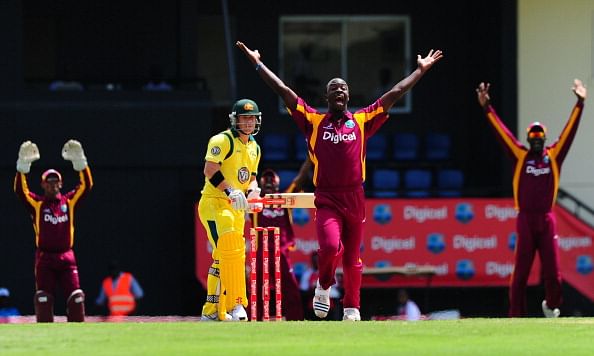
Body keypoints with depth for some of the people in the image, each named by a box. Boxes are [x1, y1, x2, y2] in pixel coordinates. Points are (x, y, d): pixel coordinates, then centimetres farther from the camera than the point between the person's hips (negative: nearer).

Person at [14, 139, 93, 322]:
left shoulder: (69, 201, 8)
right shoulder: (37, 203, 3)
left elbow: (86, 185, 0)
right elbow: (20, 189, -10)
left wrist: (79, 161, -11)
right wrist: (23, 164, -21)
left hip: (66, 257, 1)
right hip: (44, 258, -1)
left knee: (76, 298, -5)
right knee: (43, 299, -4)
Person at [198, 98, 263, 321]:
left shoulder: (254, 148, 17)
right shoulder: (222, 141, -9)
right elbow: (210, 170, -21)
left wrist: (252, 192, 4)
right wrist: (230, 192, -30)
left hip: (236, 209, 8)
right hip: (214, 203, -8)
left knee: (223, 259, 11)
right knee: (232, 250, -22)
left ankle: (212, 311, 18)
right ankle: (235, 304, -25)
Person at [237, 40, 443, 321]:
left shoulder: (362, 121, 10)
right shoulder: (314, 121, 7)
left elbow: (394, 94, 13)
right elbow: (283, 91, 5)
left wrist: (421, 70, 16)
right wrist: (257, 63, 4)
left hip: (354, 199, 2)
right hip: (326, 200, -2)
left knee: (352, 258, 9)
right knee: (330, 247, -22)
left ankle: (352, 308, 23)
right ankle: (324, 287, 6)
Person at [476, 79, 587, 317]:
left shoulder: (554, 155, 10)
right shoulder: (520, 155, 9)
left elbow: (569, 131, 6)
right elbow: (501, 131, 4)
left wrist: (580, 104, -1)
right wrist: (486, 107, -2)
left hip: (547, 220, 1)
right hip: (525, 220, -1)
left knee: (552, 271, 0)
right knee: (520, 272, -2)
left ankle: (552, 306, 25)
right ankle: (516, 316, 1)